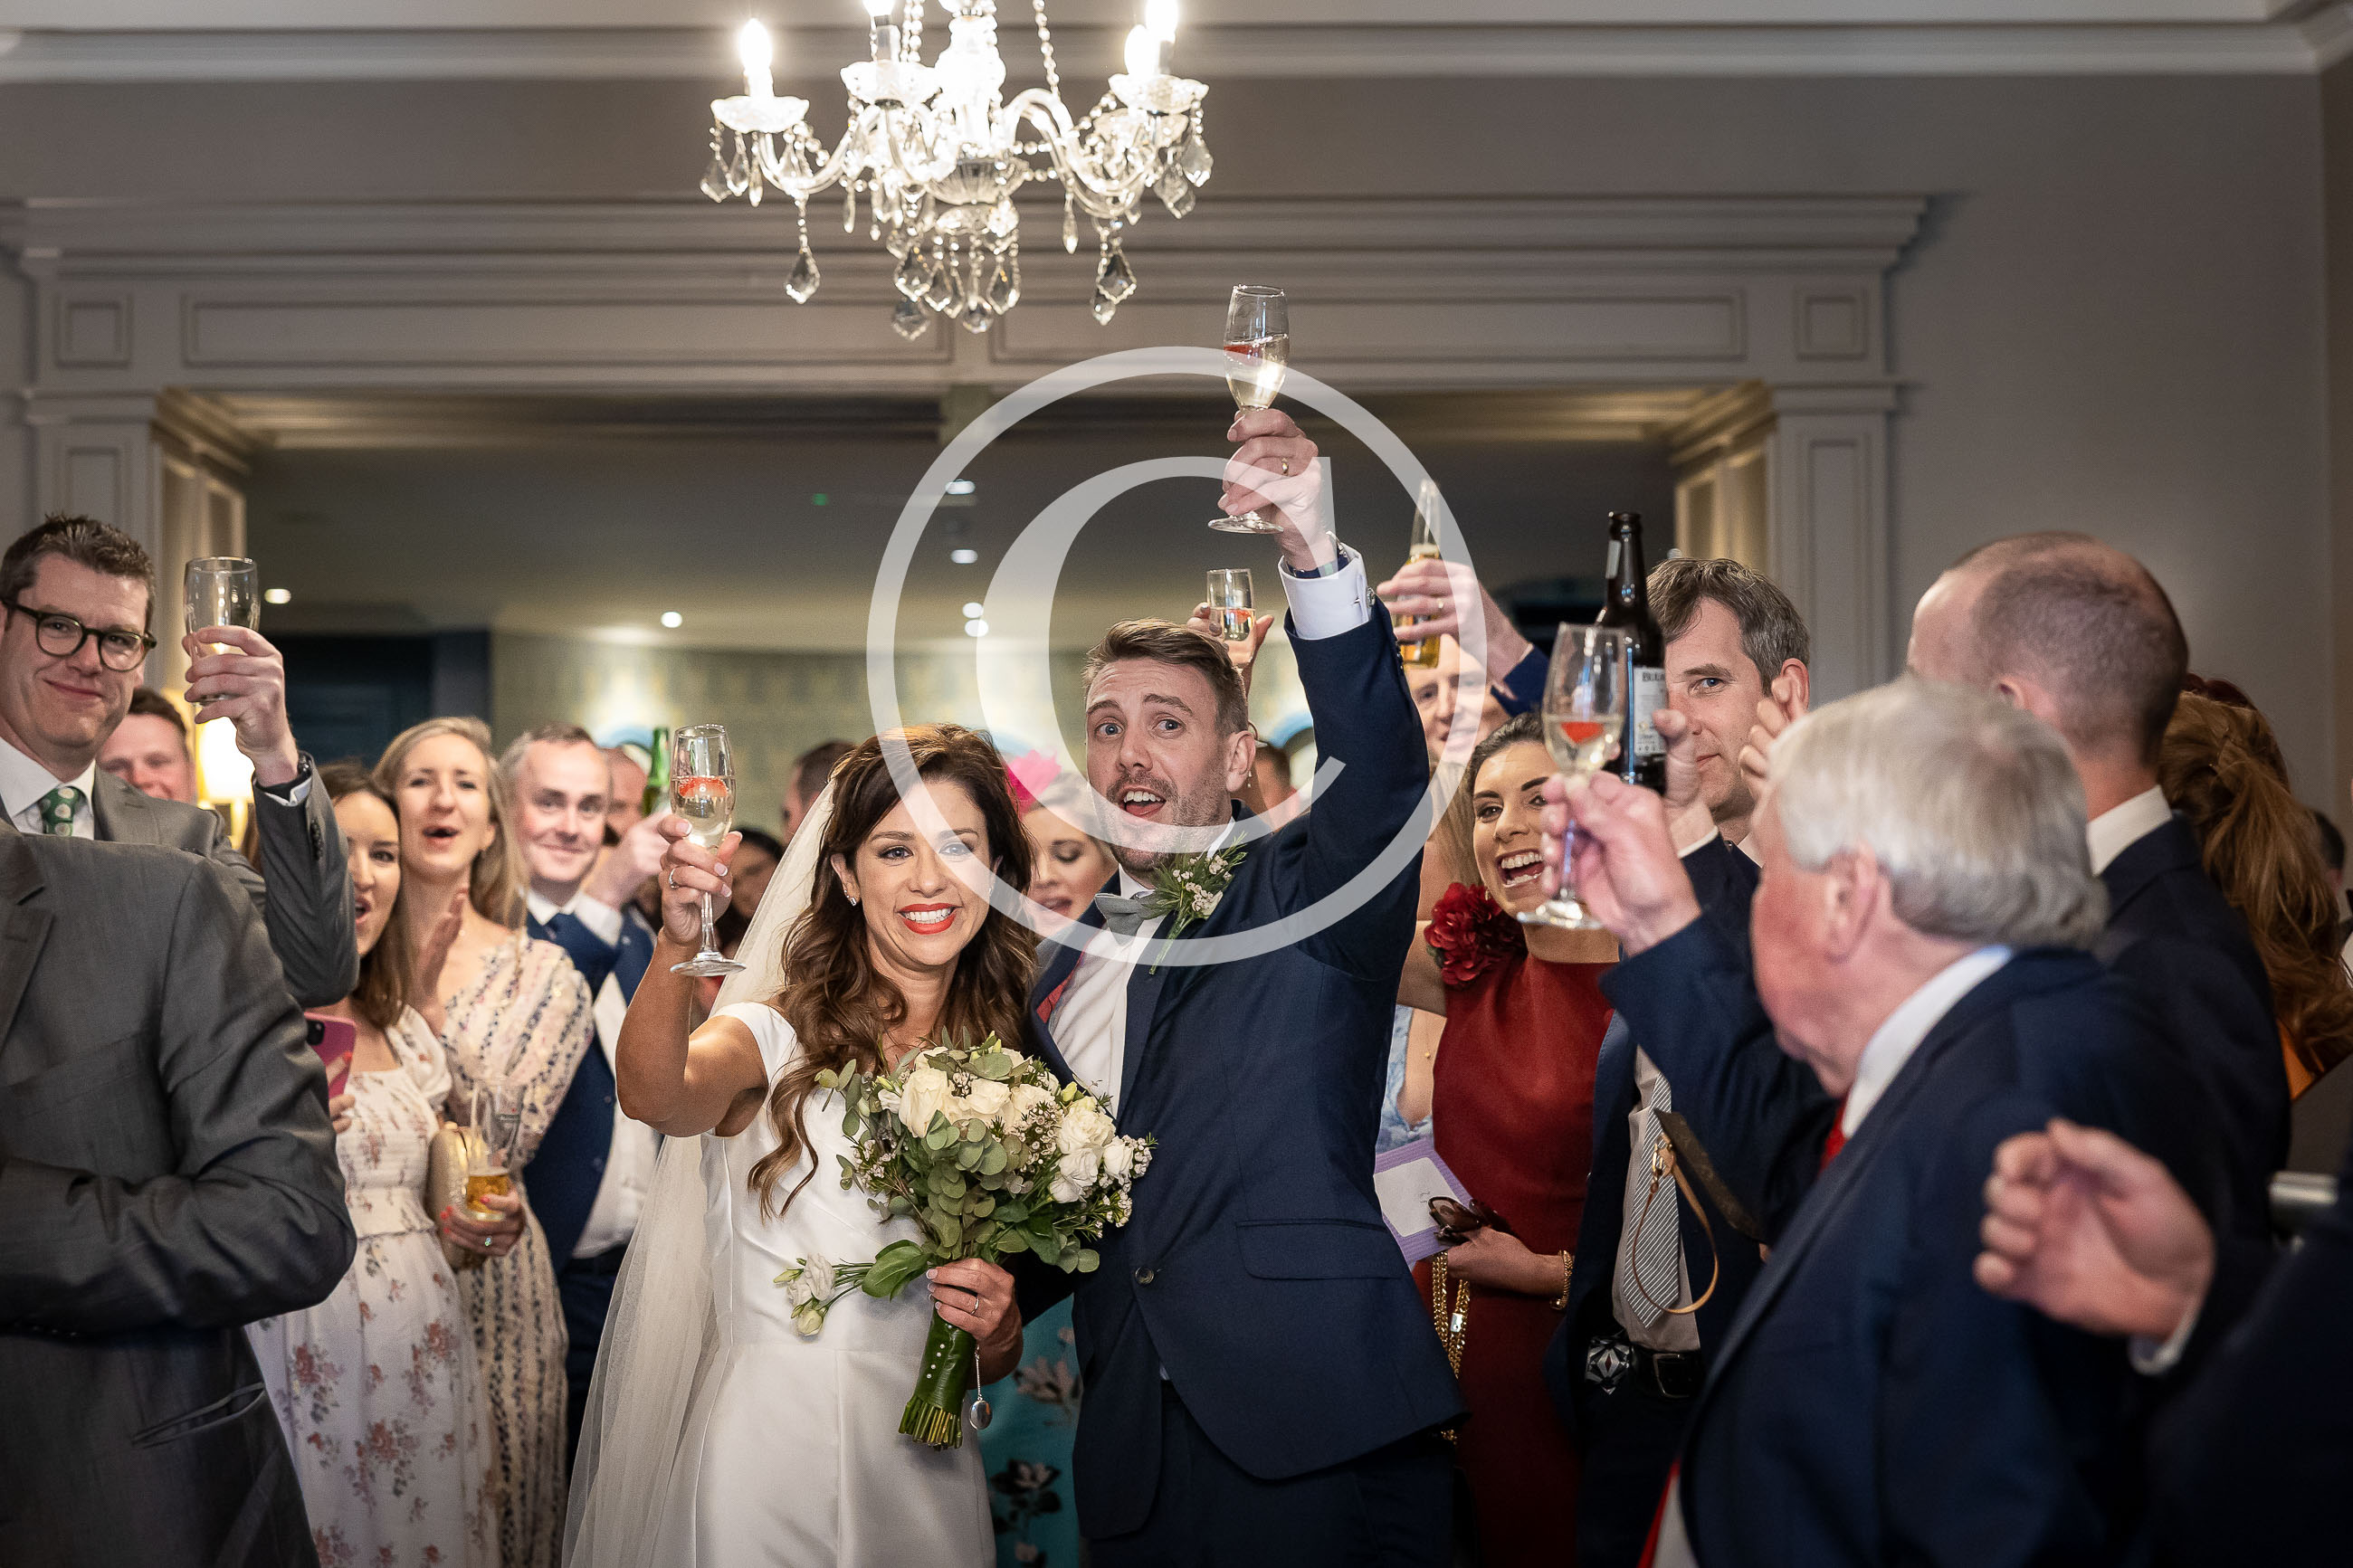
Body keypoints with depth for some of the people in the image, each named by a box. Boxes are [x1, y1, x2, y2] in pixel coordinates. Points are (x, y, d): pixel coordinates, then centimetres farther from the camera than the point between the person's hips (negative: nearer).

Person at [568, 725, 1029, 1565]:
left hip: (928, 1467, 4)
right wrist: (677, 946, -47)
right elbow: (655, 1098, -31)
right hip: (768, 1459, -4)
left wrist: (996, 1327, -9)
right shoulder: (773, 1038, -6)